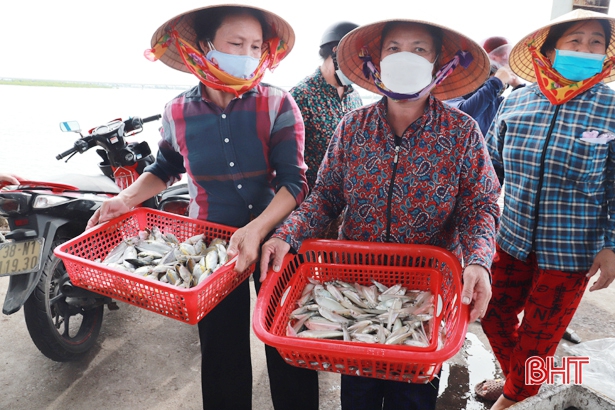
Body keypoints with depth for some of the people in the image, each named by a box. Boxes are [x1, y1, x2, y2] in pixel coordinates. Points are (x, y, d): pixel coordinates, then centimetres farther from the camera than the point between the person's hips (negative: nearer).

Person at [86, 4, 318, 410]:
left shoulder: (277, 105, -12)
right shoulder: (178, 112, -4)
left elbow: (294, 181, -18)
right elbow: (165, 168, 13)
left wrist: (257, 229, -33)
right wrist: (127, 198, -4)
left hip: (274, 235, -1)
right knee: (222, 351, 17)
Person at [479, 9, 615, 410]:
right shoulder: (517, 102, -3)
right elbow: (491, 166, 5)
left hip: (571, 252, -3)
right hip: (512, 240, 3)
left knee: (538, 335, 13)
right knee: (495, 314, 18)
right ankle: (513, 377, 49)